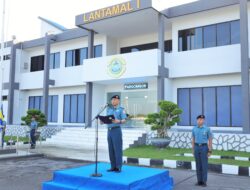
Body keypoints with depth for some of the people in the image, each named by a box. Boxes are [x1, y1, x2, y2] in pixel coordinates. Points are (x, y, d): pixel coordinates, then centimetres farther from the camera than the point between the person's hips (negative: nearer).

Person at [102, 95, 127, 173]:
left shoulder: (121, 109, -1)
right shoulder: (109, 109, 16)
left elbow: (124, 120, -10)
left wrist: (118, 121, -29)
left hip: (116, 130, -6)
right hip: (109, 130, 6)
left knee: (117, 149, -4)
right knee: (111, 149, 7)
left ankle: (118, 167, 2)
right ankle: (113, 166, 15)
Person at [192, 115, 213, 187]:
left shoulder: (207, 129, -5)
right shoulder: (194, 129, 5)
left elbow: (210, 140, -3)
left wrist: (210, 151, -7)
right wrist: (193, 149, 7)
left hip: (204, 147, -3)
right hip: (196, 147, 3)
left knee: (204, 165, -1)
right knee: (198, 165, 8)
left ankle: (204, 182, 8)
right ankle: (199, 181, 17)